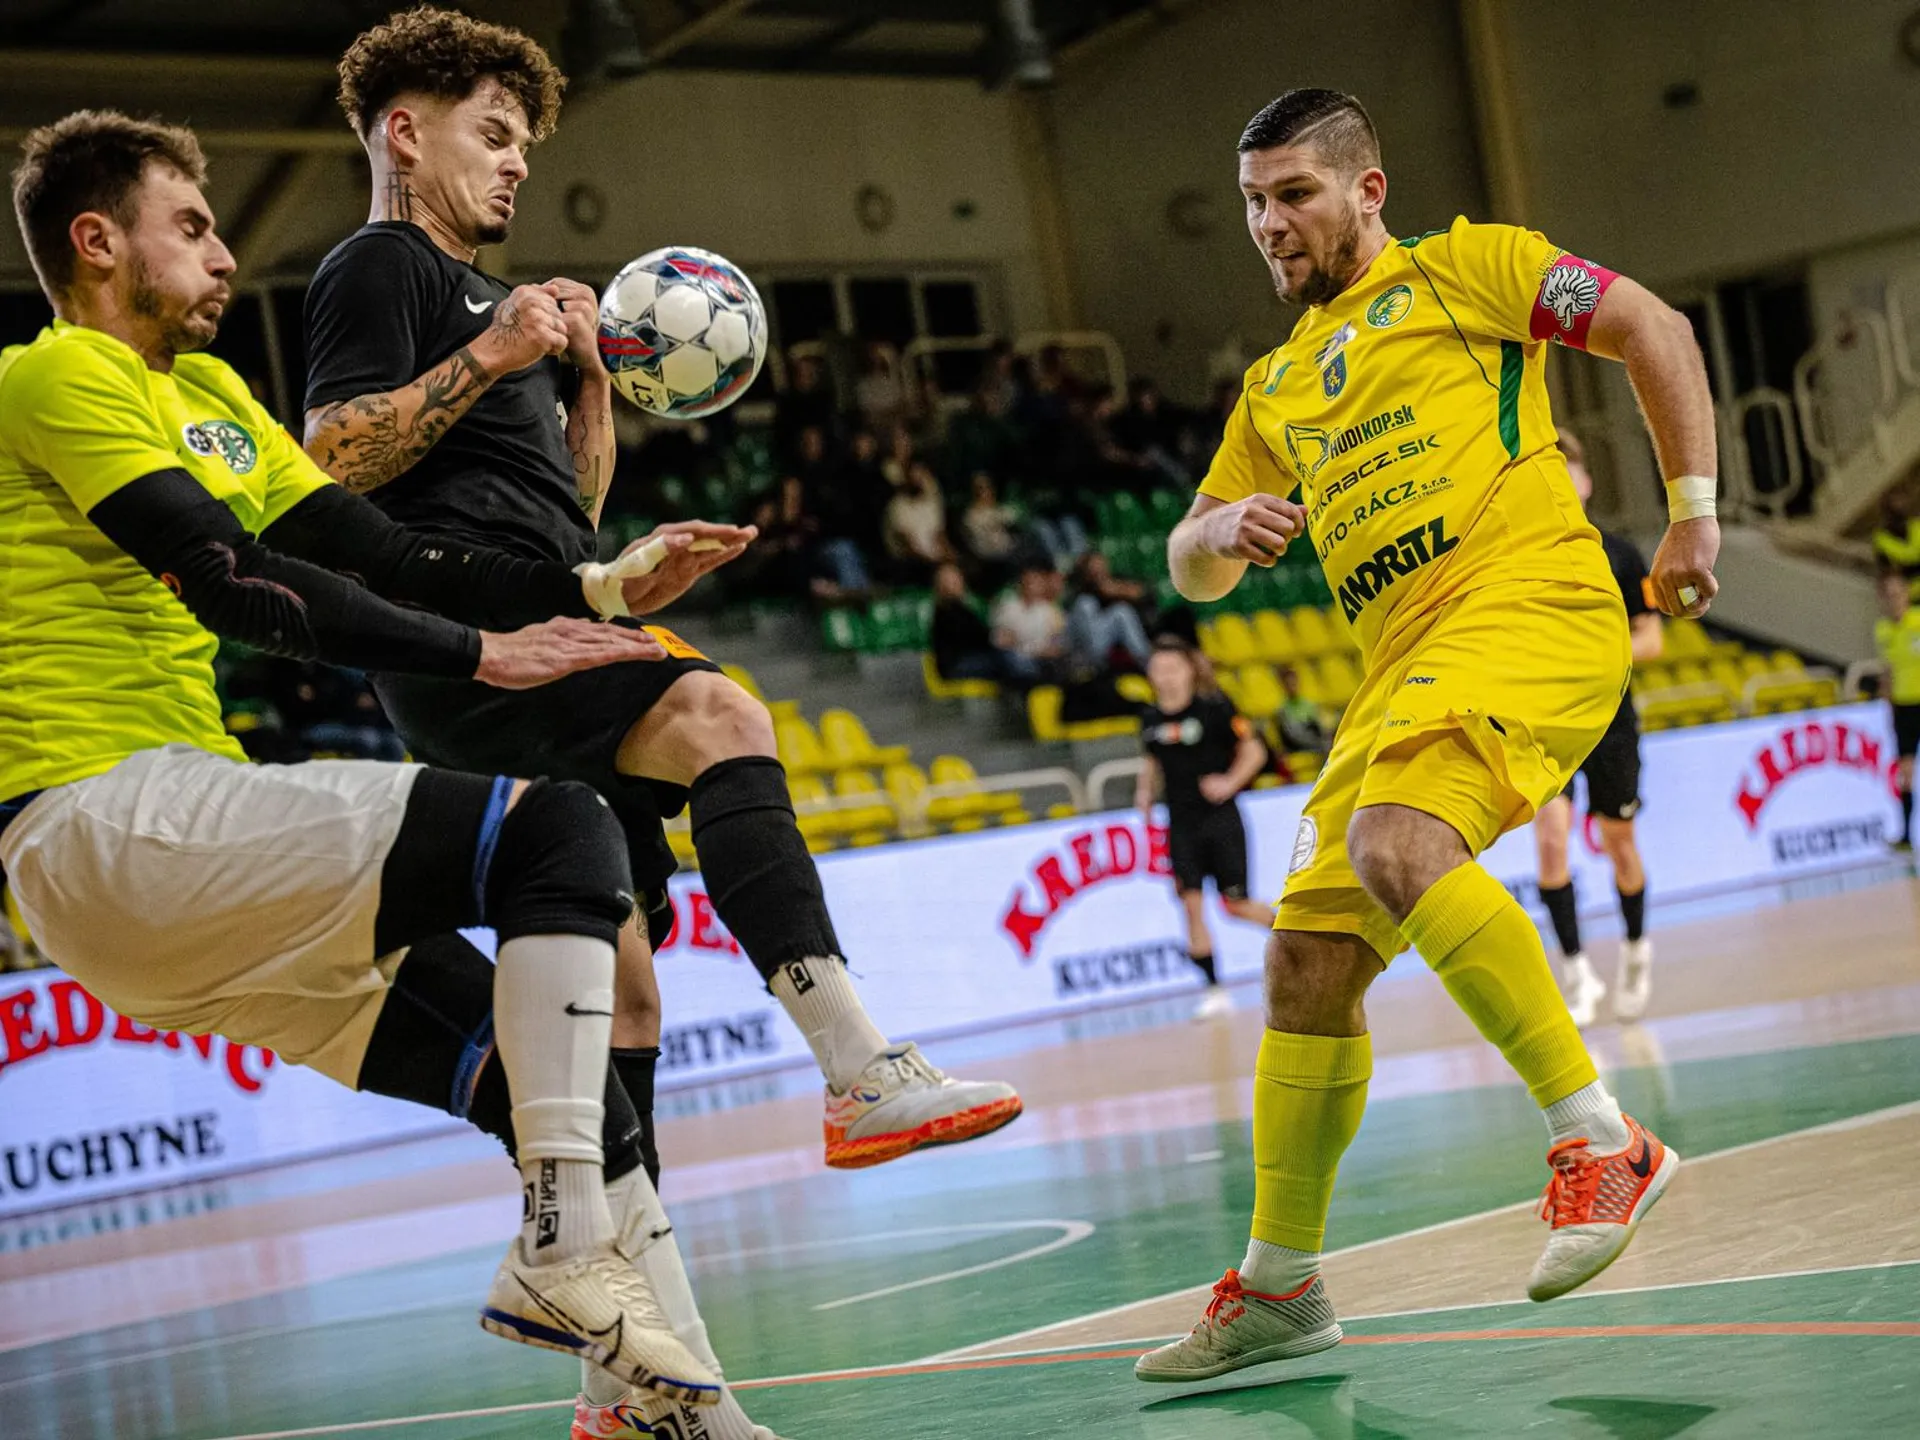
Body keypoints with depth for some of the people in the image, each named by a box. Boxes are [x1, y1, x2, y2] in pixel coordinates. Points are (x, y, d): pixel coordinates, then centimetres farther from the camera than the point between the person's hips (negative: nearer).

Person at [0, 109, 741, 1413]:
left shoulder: (209, 391, 22)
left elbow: (382, 553, 15)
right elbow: (231, 580, -17)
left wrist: (596, 593, 2)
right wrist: (478, 652, -17)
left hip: (178, 844, 9)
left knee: (567, 1095, 4)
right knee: (561, 833, -20)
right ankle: (570, 1251, -23)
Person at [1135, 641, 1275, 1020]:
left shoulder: (1214, 707, -9)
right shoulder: (1150, 718, 4)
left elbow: (1254, 751, -3)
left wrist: (1230, 783, -16)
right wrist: (1145, 791, 1)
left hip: (1220, 818, -4)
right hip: (1181, 824, 4)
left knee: (1236, 903, -2)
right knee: (1191, 905, -5)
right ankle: (1215, 991, 1)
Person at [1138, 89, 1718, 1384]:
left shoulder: (1459, 269, 9)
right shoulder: (1276, 386, 26)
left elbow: (1654, 327, 6)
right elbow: (1189, 568, 26)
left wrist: (1693, 508, -2)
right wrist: (1225, 529, 2)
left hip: (1530, 604, -7)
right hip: (1402, 666, 7)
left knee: (1395, 844, -33)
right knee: (1309, 960, 3)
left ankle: (1602, 1141, -27)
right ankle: (1280, 1287, 15)